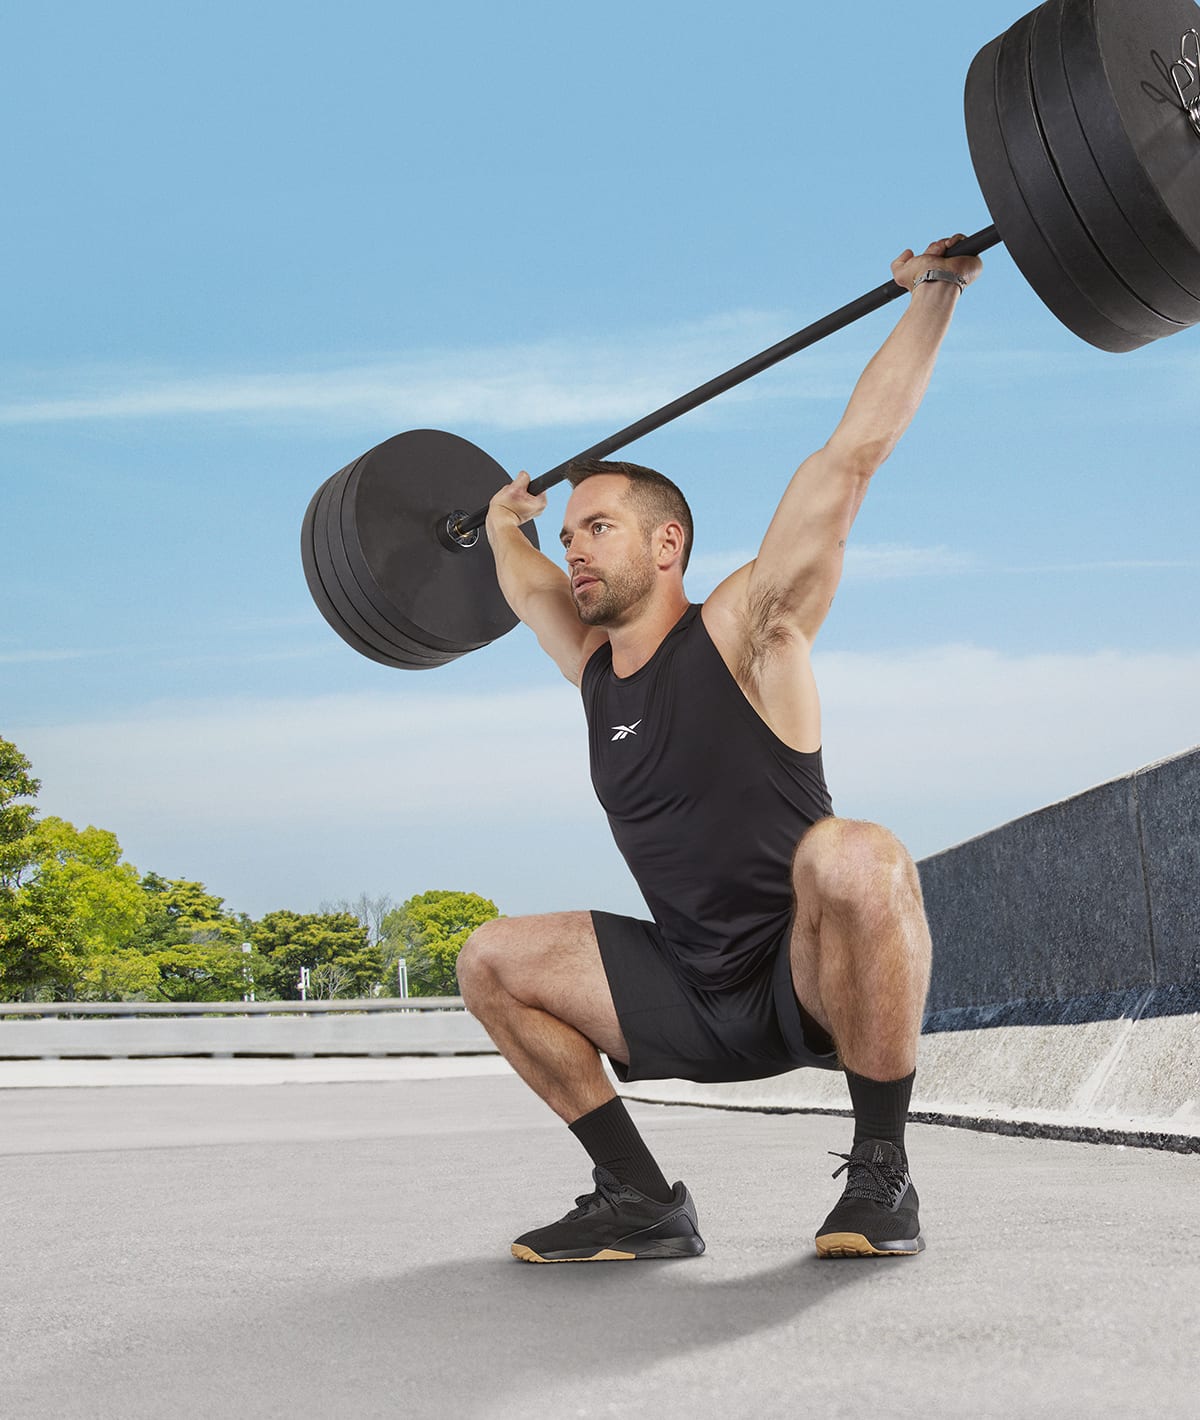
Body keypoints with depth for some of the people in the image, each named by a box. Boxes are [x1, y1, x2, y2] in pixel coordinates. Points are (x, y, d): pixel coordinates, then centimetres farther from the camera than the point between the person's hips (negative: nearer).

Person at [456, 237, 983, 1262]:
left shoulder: (741, 632, -11)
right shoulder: (595, 667, 6)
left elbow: (855, 453, -13)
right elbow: (528, 588, 30)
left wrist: (935, 294, -11)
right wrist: (503, 528, 45)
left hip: (818, 980, -6)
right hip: (701, 997, 7)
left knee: (853, 859, -38)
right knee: (493, 963, 0)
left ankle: (881, 1175, -21)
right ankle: (642, 1204, 3)